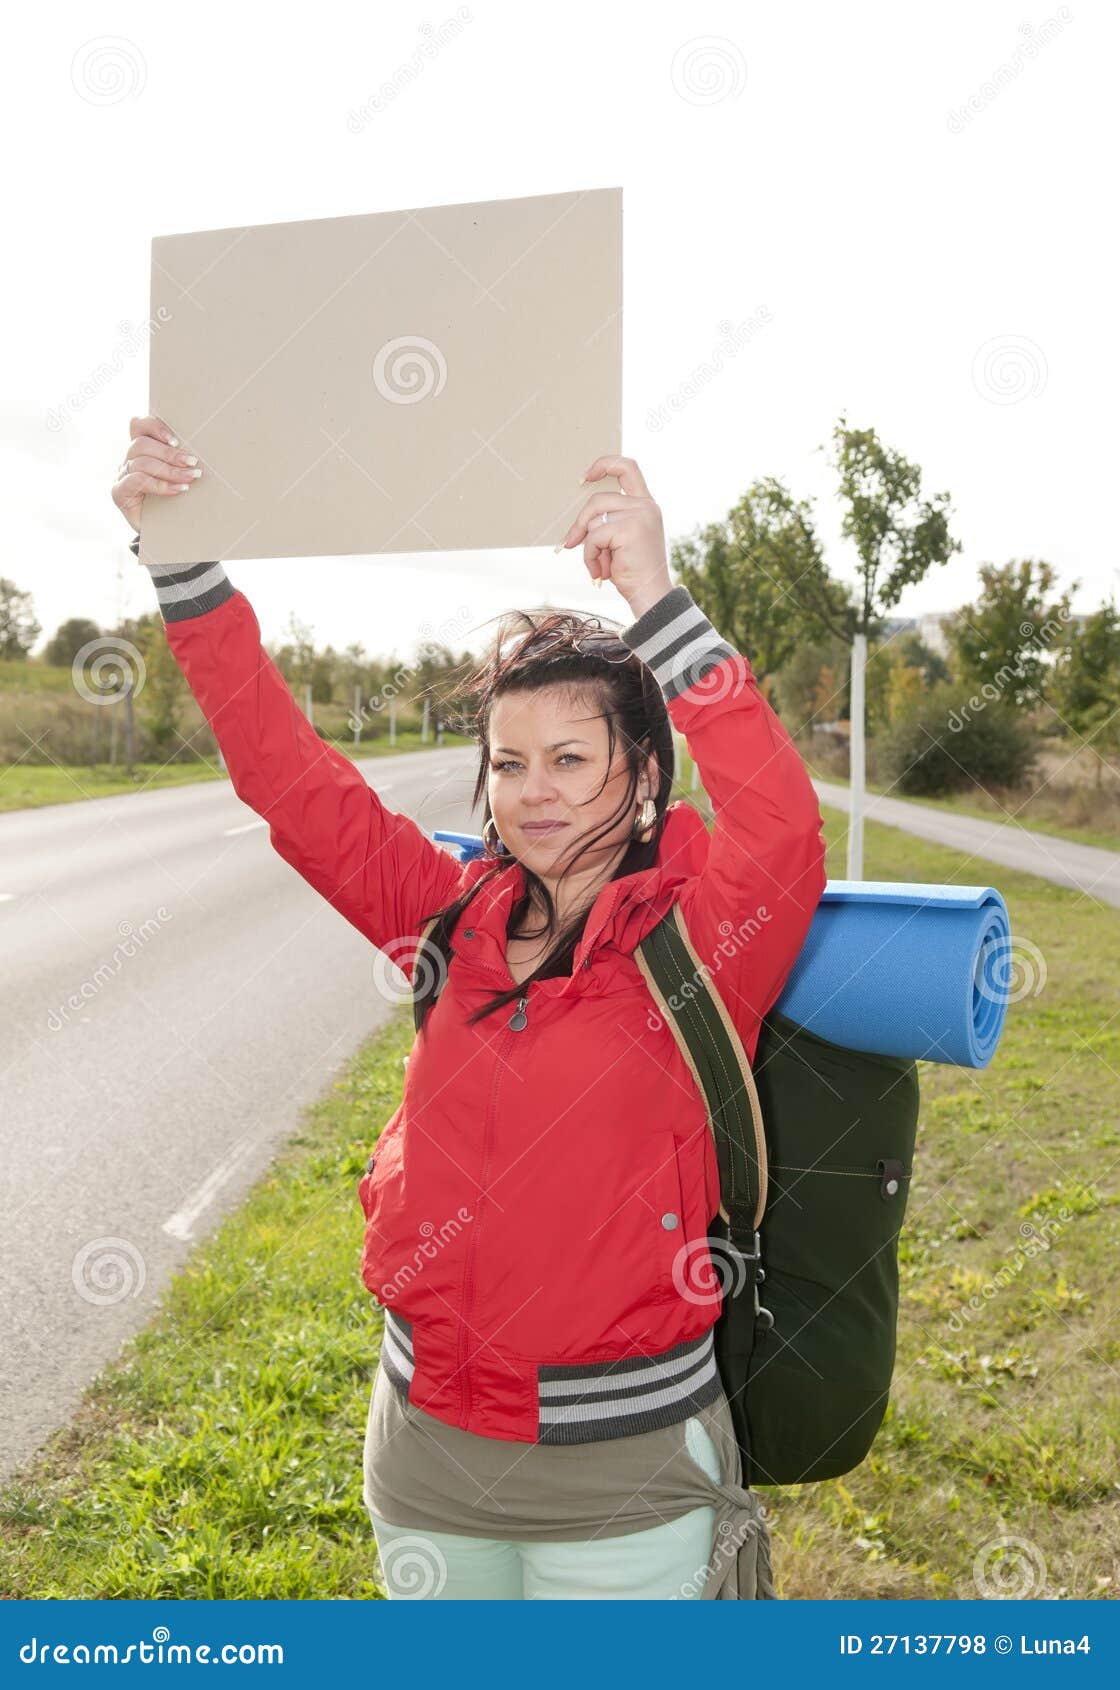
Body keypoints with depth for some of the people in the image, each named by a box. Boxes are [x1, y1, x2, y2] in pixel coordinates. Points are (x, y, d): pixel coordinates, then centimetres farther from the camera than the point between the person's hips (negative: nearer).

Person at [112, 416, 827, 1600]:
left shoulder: (696, 935, -13)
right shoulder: (459, 919, -2)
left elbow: (782, 833, -33)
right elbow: (288, 776, -2)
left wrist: (652, 598, -36)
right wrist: (180, 558, -6)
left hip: (621, 1462, -4)